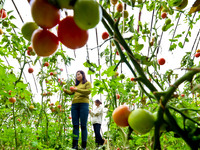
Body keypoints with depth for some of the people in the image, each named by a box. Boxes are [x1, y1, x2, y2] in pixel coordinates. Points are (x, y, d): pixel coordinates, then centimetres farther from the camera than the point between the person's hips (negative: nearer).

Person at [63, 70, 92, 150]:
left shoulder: (87, 83, 12)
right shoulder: (76, 85, 27)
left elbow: (88, 91, -7)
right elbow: (71, 92, 16)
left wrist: (77, 90, -16)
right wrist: (65, 90, -3)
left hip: (83, 104, -5)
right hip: (74, 105, 5)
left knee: (83, 125, -5)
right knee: (75, 125, -1)